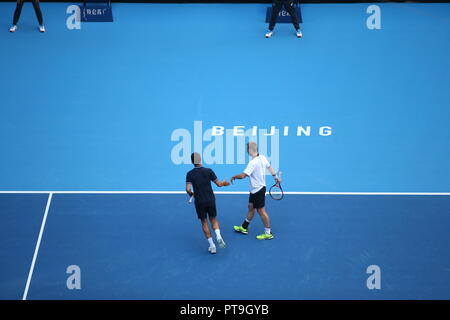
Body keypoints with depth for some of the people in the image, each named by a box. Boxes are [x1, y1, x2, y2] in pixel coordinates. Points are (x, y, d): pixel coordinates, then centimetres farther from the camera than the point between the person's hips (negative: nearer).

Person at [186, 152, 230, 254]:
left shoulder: (190, 174, -7)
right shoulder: (208, 171, -6)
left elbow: (188, 189, -15)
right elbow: (218, 184, -2)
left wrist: (191, 194, 7)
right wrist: (224, 183, 20)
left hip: (199, 202, -1)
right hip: (211, 200, 1)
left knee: (204, 223, 11)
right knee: (213, 219, 18)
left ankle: (212, 245, 7)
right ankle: (218, 236, -8)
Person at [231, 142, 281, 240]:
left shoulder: (253, 162, -27)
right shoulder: (262, 157, 0)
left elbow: (243, 175, -29)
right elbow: (269, 166, 16)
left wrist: (234, 177, -10)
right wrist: (275, 177, 30)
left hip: (258, 190, -10)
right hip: (255, 189, 10)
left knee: (261, 210, -1)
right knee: (251, 207, 19)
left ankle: (268, 233, 8)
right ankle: (244, 228, 32)